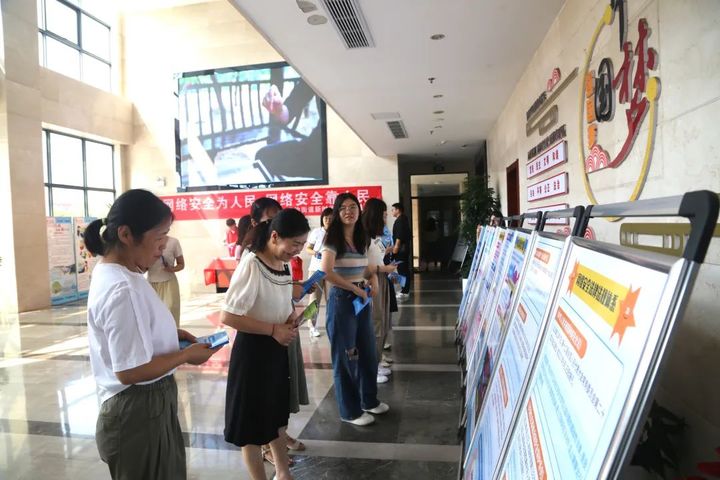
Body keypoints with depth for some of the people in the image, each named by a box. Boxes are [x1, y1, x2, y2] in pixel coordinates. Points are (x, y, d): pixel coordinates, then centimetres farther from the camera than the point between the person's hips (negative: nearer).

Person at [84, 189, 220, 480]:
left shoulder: (113, 272, 3)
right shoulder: (121, 289, -27)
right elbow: (130, 371, -27)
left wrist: (170, 334, 5)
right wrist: (187, 355, -15)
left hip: (148, 404, 9)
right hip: (137, 411, -9)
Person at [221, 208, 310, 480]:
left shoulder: (284, 264, 1)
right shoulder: (252, 265, -24)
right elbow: (227, 316, -25)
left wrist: (290, 315, -3)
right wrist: (273, 329, -22)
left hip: (278, 348, 9)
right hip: (253, 350, -8)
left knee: (277, 414, 23)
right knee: (252, 423, 11)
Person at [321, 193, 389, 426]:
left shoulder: (361, 239, 9)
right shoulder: (333, 240, -13)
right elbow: (326, 272, -24)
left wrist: (373, 277, -2)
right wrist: (356, 289, -19)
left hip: (361, 299, 7)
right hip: (342, 300, -7)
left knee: (368, 352, 17)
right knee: (345, 357, 5)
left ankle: (369, 400, 37)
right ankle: (350, 411, 21)